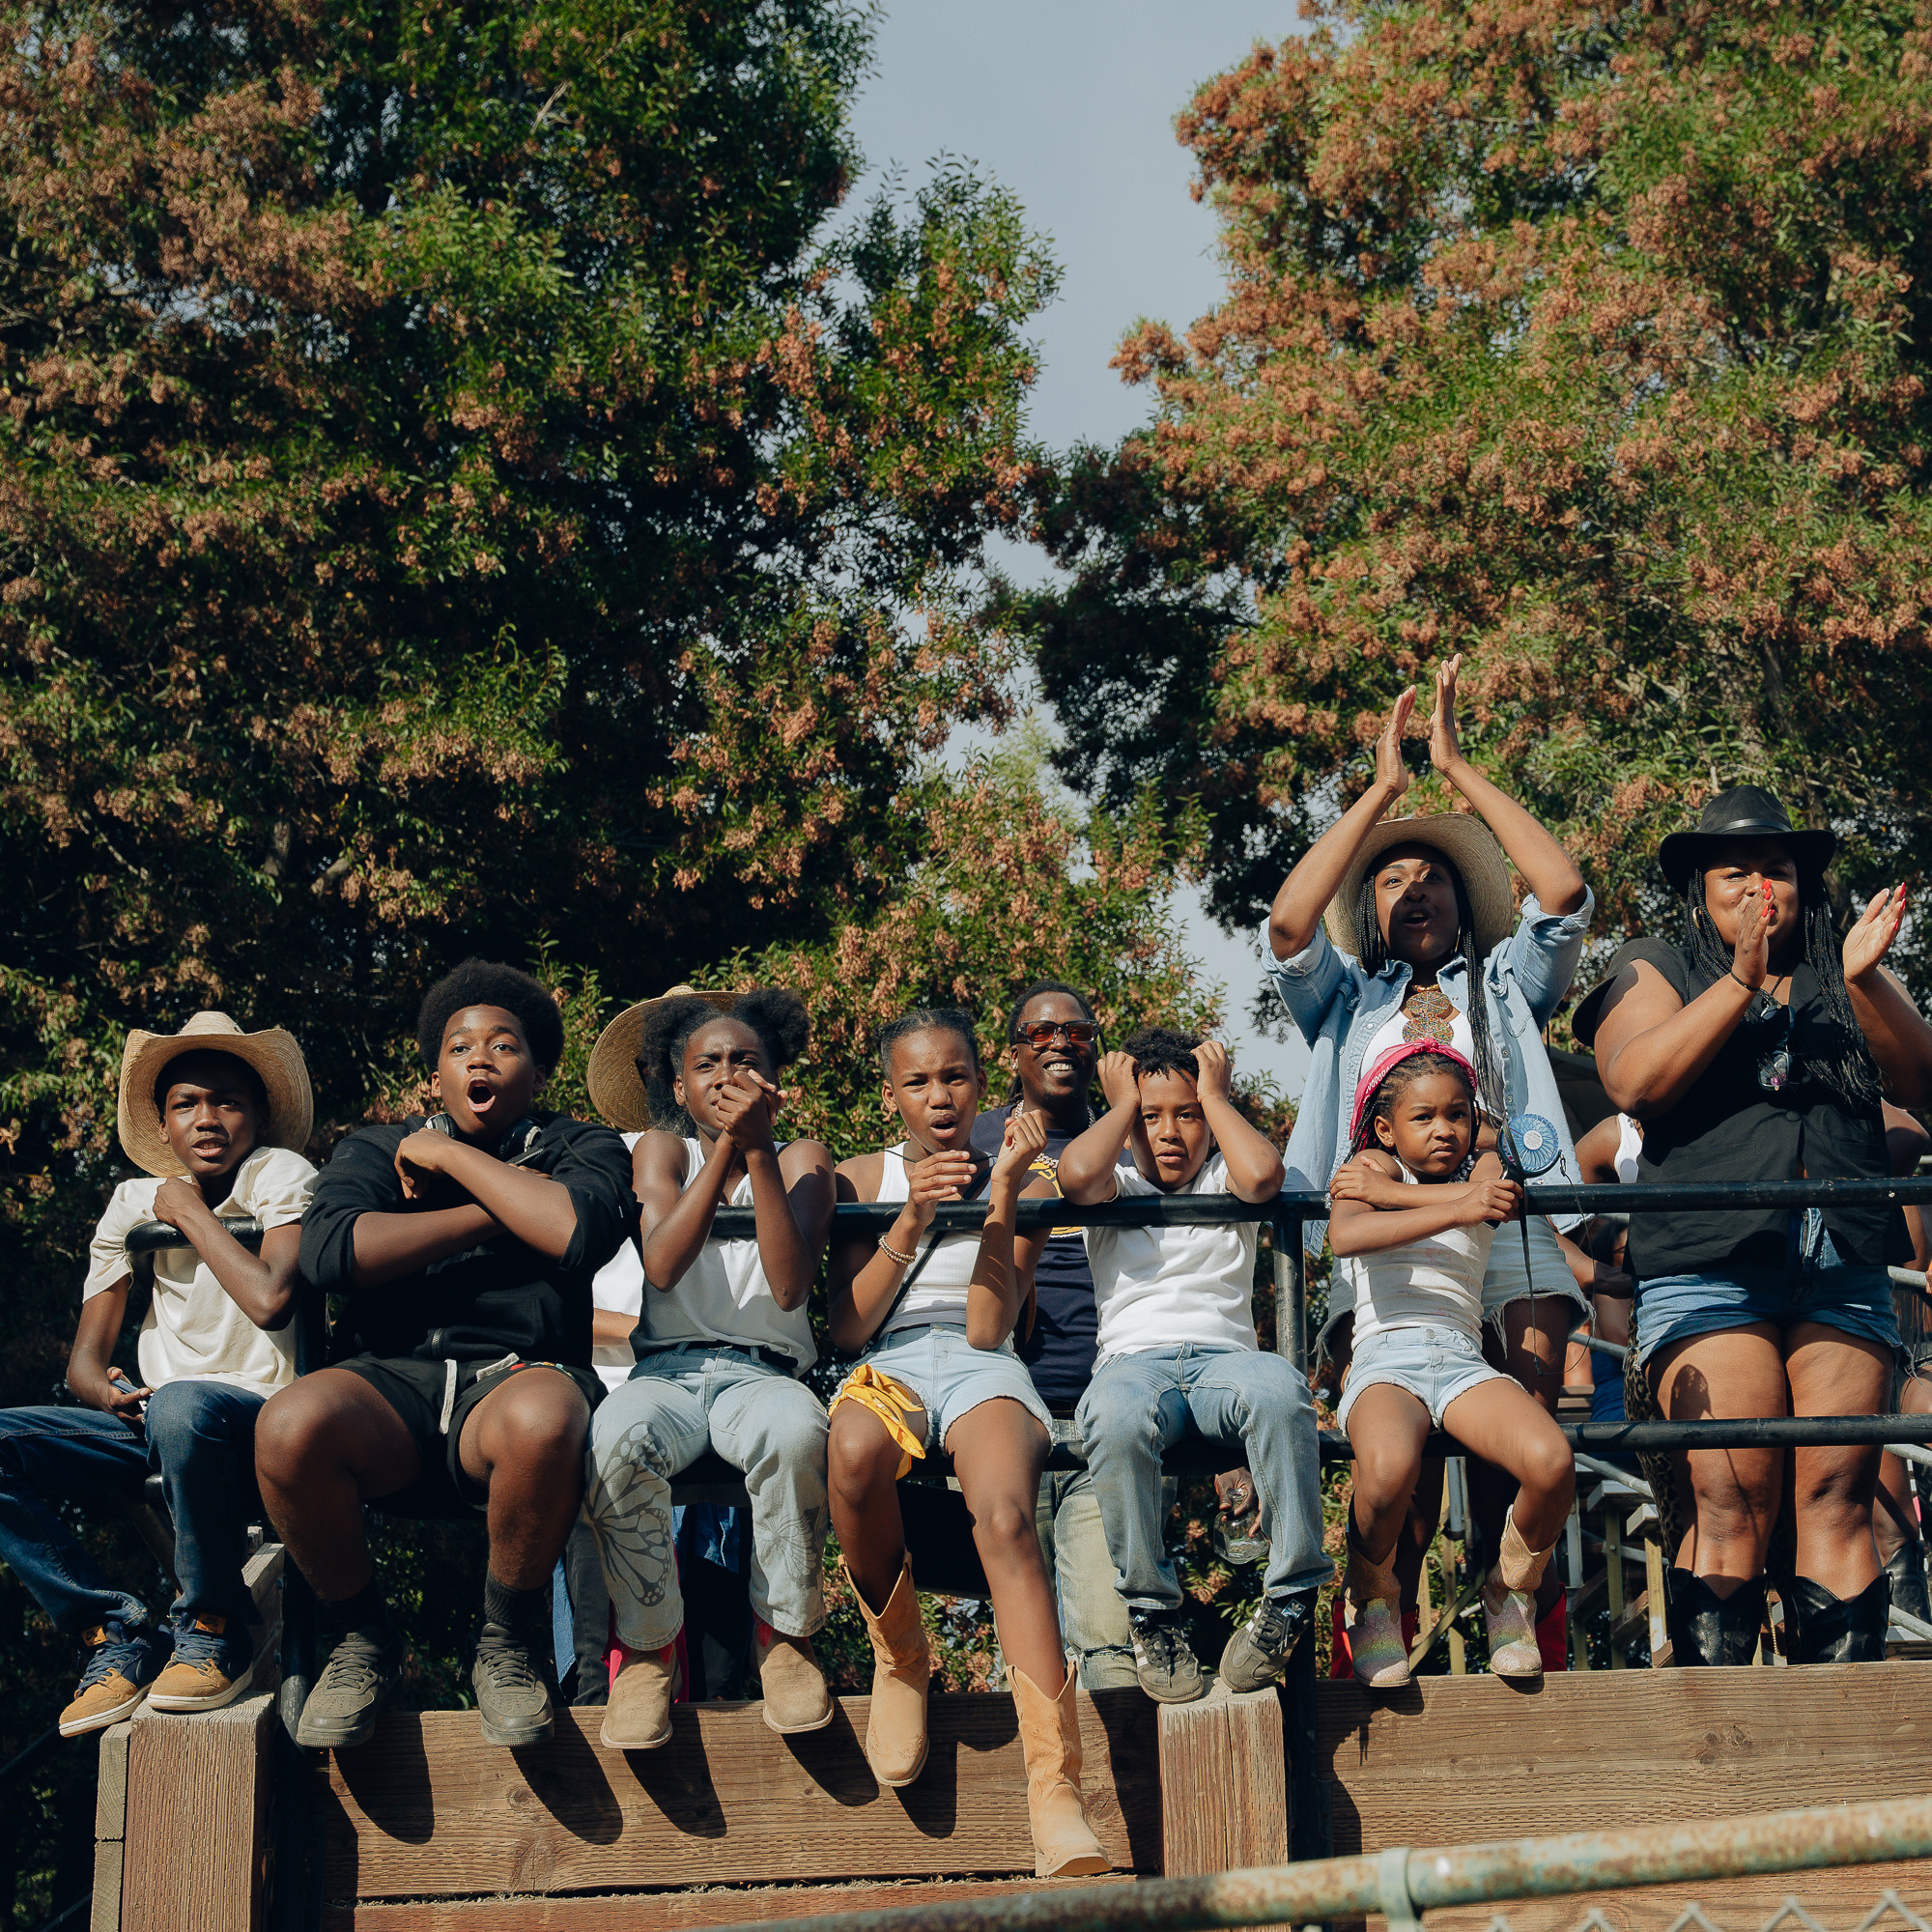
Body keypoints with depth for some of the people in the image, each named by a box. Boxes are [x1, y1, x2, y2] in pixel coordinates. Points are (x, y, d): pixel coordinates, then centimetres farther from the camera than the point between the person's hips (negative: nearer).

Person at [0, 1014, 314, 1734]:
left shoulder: (282, 1176, -4)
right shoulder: (133, 1203, 12)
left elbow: (271, 1299, -23)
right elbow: (85, 1357, 10)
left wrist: (190, 1211, -9)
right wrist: (104, 1393, -15)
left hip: (261, 1418, -6)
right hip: (151, 1424, 6)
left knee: (183, 1408, -41)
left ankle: (215, 1629, -18)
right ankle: (114, 1631, -12)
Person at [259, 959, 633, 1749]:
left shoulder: (580, 1149, 15)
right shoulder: (377, 1150, 19)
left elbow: (581, 1232, -11)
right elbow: (330, 1252, -4)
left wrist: (452, 1158, -1)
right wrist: (493, 1214, -3)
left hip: (517, 1376, -1)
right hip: (392, 1382, 2)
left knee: (540, 1419, -40)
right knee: (289, 1425, -34)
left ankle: (510, 1645, -11)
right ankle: (364, 1638, -5)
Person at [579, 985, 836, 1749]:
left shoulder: (800, 1160, 11)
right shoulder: (664, 1149, 13)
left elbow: (789, 1286, -9)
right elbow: (661, 1267, -9)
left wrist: (757, 1150, -12)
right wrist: (725, 1144, -12)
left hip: (763, 1370, 0)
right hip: (669, 1368, 0)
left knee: (794, 1431, -39)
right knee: (617, 1439, -37)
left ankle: (784, 1636, -15)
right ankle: (648, 1647, -14)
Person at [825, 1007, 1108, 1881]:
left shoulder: (1018, 1185, 15)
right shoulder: (860, 1180, 18)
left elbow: (988, 1327, 1)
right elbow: (845, 1327, 8)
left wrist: (1000, 1194, -5)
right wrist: (909, 1225, -4)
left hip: (982, 1369, 0)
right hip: (887, 1363, 1)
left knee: (1005, 1515, -36)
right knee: (853, 1453, -40)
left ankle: (1057, 1792, -45)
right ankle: (899, 1656, -10)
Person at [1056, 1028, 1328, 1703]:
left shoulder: (1224, 1181, 22)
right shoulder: (1116, 1187, 21)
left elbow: (1263, 1173, -5)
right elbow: (1075, 1175, -6)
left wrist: (1214, 1092, 9)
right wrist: (1124, 1102, 11)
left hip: (1224, 1355, 1)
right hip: (1133, 1359, -1)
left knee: (1278, 1389, -39)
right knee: (1117, 1417, -41)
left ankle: (1291, 1596, -24)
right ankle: (1151, 1610, -23)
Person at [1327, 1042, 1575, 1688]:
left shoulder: (1484, 1169, 26)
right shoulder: (1371, 1167, 14)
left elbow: (1498, 1196, -1)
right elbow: (1344, 1236, -10)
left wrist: (1390, 1193, 0)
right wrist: (1457, 1209, -20)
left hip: (1463, 1359, 4)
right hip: (1385, 1355, -3)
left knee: (1552, 1463, -29)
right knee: (1389, 1467, -39)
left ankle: (1510, 1591, 2)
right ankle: (1374, 1601, -7)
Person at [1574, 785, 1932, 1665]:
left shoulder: (1843, 972, 22)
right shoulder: (1655, 968, 14)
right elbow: (1636, 1083, -5)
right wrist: (1744, 978, -11)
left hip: (1845, 1270, 3)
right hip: (1710, 1269, -3)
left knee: (1840, 1499, -5)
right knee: (1731, 1504, -11)